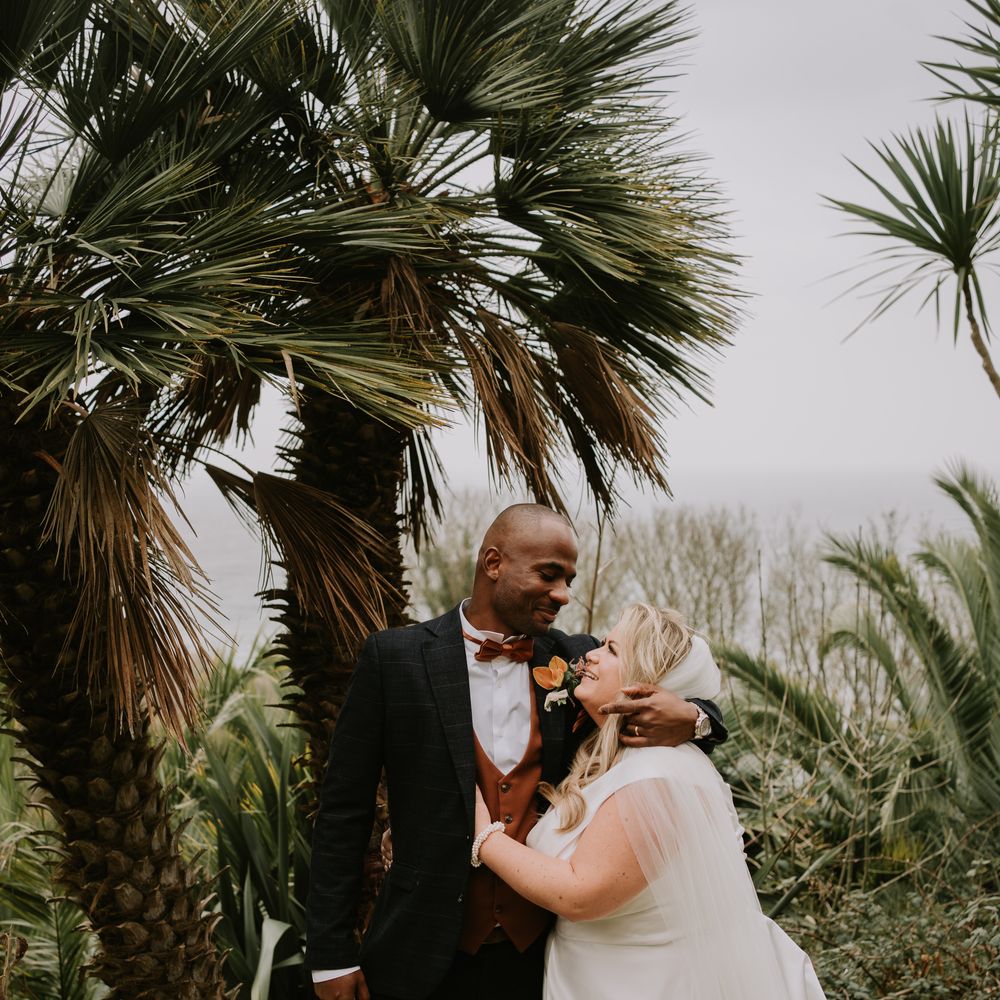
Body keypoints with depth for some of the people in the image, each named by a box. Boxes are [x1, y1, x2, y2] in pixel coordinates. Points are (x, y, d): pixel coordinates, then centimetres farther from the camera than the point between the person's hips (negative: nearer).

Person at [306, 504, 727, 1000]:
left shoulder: (576, 660, 1)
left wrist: (689, 719, -16)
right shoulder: (395, 657, -7)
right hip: (426, 959, -2)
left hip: (541, 956, 3)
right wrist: (331, 955, -5)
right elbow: (343, 811, -4)